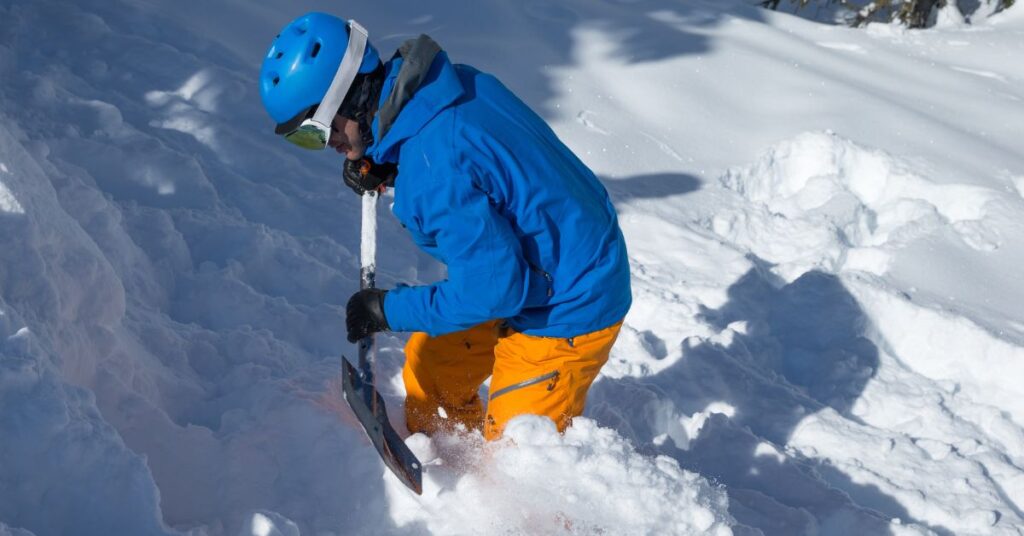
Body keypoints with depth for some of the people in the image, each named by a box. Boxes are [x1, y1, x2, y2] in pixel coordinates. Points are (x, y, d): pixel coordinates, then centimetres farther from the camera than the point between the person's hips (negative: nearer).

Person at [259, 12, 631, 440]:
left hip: (566, 310, -10)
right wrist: (388, 170, -1)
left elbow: (493, 287, -28)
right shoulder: (450, 83, -6)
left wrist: (390, 310, -15)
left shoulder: (432, 169, -33)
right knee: (429, 366, 20)